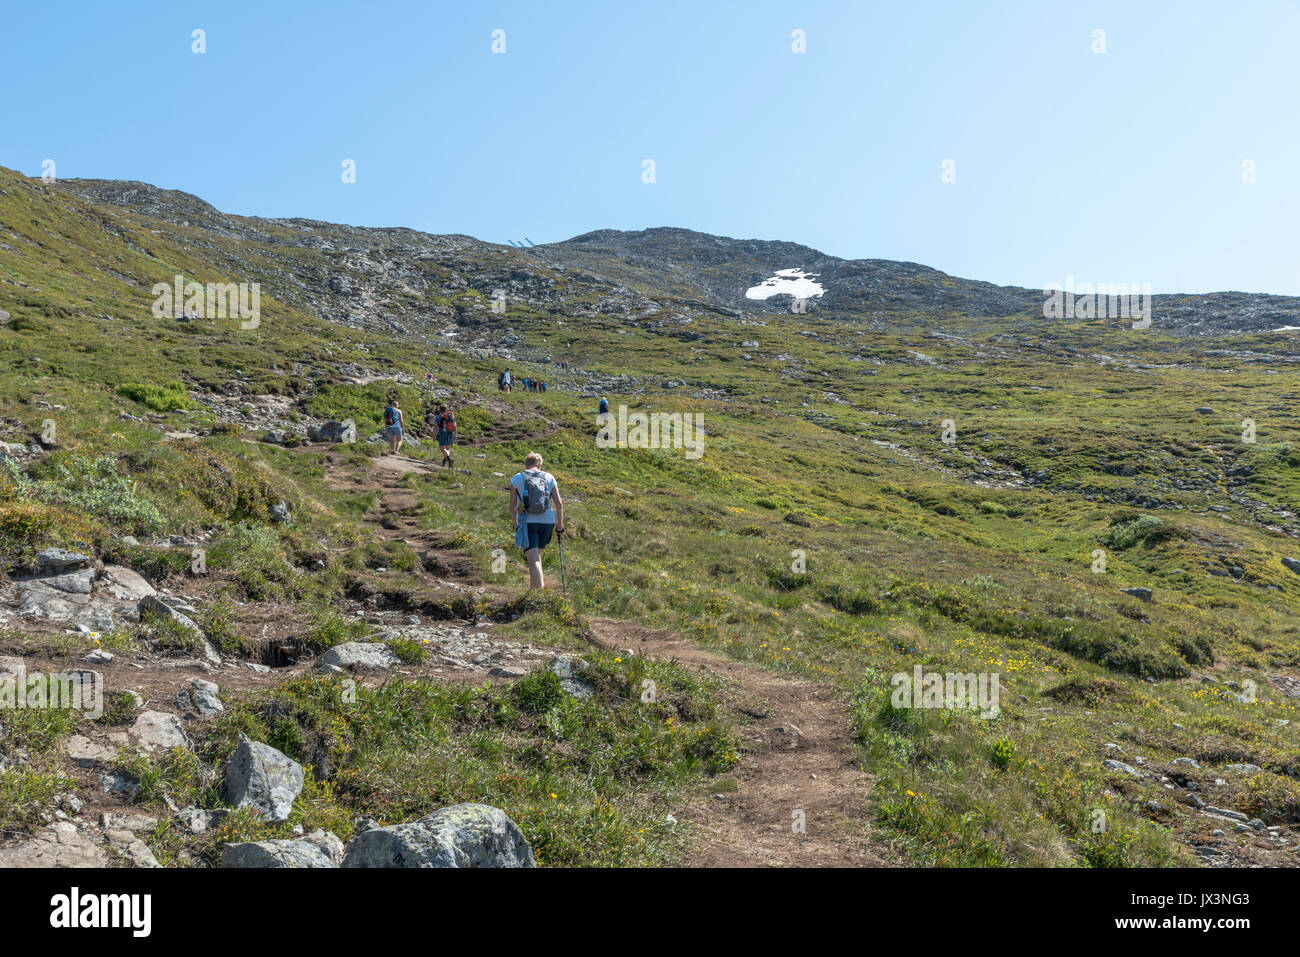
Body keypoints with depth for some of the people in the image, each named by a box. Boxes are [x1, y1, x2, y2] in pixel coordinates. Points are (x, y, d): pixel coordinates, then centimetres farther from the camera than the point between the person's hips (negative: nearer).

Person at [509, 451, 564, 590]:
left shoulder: (517, 479, 5)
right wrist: (560, 525, 7)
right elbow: (559, 503, 1)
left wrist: (516, 524, 17)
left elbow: (512, 506, 4)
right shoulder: (549, 478, 8)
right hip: (547, 522, 3)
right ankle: (534, 585, 33)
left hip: (527, 522, -3)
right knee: (537, 553, 24)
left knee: (533, 560, -8)